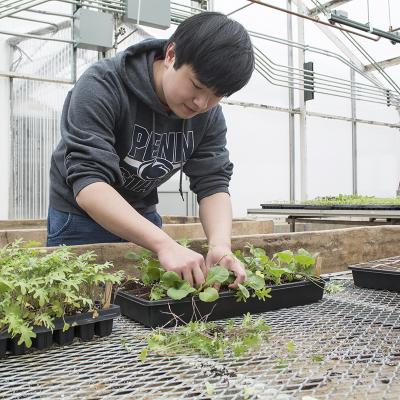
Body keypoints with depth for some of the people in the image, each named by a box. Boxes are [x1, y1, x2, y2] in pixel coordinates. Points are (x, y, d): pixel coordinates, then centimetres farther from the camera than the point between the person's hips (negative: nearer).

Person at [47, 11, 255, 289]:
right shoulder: (102, 87, -27)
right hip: (80, 216, -4)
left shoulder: (210, 116, -11)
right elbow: (88, 184, -36)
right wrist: (165, 244, -47)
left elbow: (213, 184, -14)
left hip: (142, 215, 4)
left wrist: (221, 245, -35)